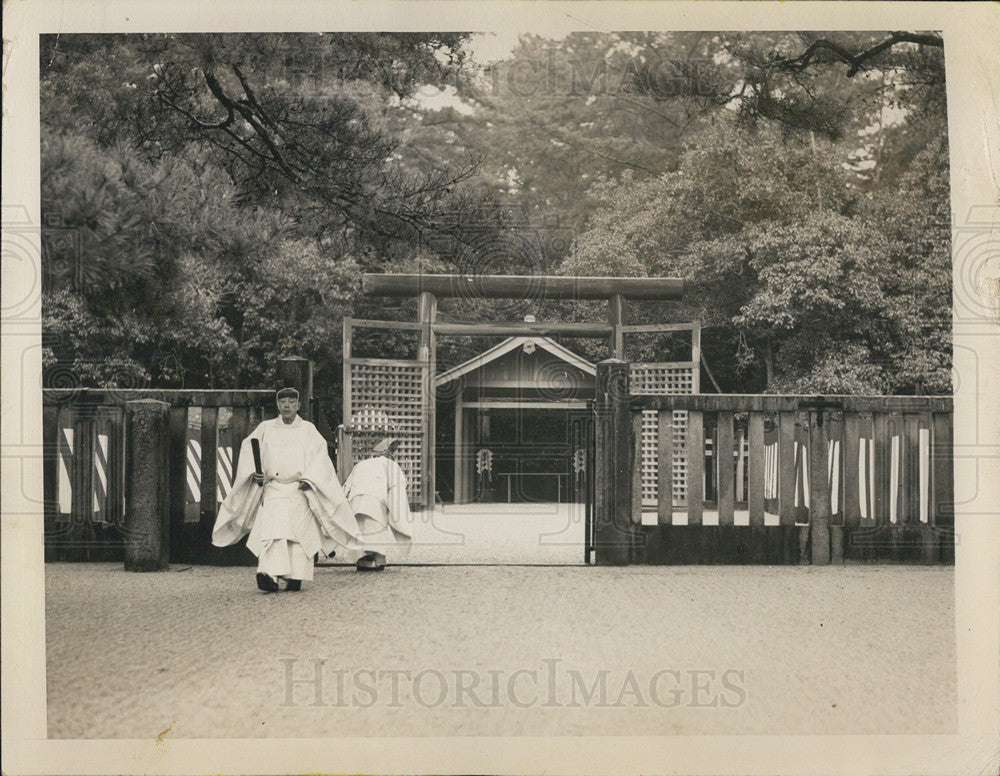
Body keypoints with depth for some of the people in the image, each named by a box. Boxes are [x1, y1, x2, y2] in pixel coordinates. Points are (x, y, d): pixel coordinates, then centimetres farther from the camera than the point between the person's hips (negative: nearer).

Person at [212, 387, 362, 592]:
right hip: (272, 489, 0)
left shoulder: (308, 430, 10)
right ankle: (269, 575, -30)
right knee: (270, 530, -17)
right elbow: (248, 450, 10)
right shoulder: (265, 429, 14)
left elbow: (319, 456, 0)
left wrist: (308, 479, -14)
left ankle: (295, 577, -6)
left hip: (299, 490, 0)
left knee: (299, 532, -8)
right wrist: (254, 473, -8)